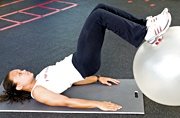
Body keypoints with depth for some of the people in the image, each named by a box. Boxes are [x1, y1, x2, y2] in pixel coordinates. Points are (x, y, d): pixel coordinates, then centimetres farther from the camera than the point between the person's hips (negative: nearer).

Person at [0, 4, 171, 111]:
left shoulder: (39, 80, 16)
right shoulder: (37, 92, -9)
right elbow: (66, 102, -20)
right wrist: (98, 104, -29)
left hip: (77, 62, 8)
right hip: (84, 65, -8)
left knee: (101, 8, -5)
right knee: (99, 15, -21)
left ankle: (146, 25, -3)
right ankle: (146, 35, -21)